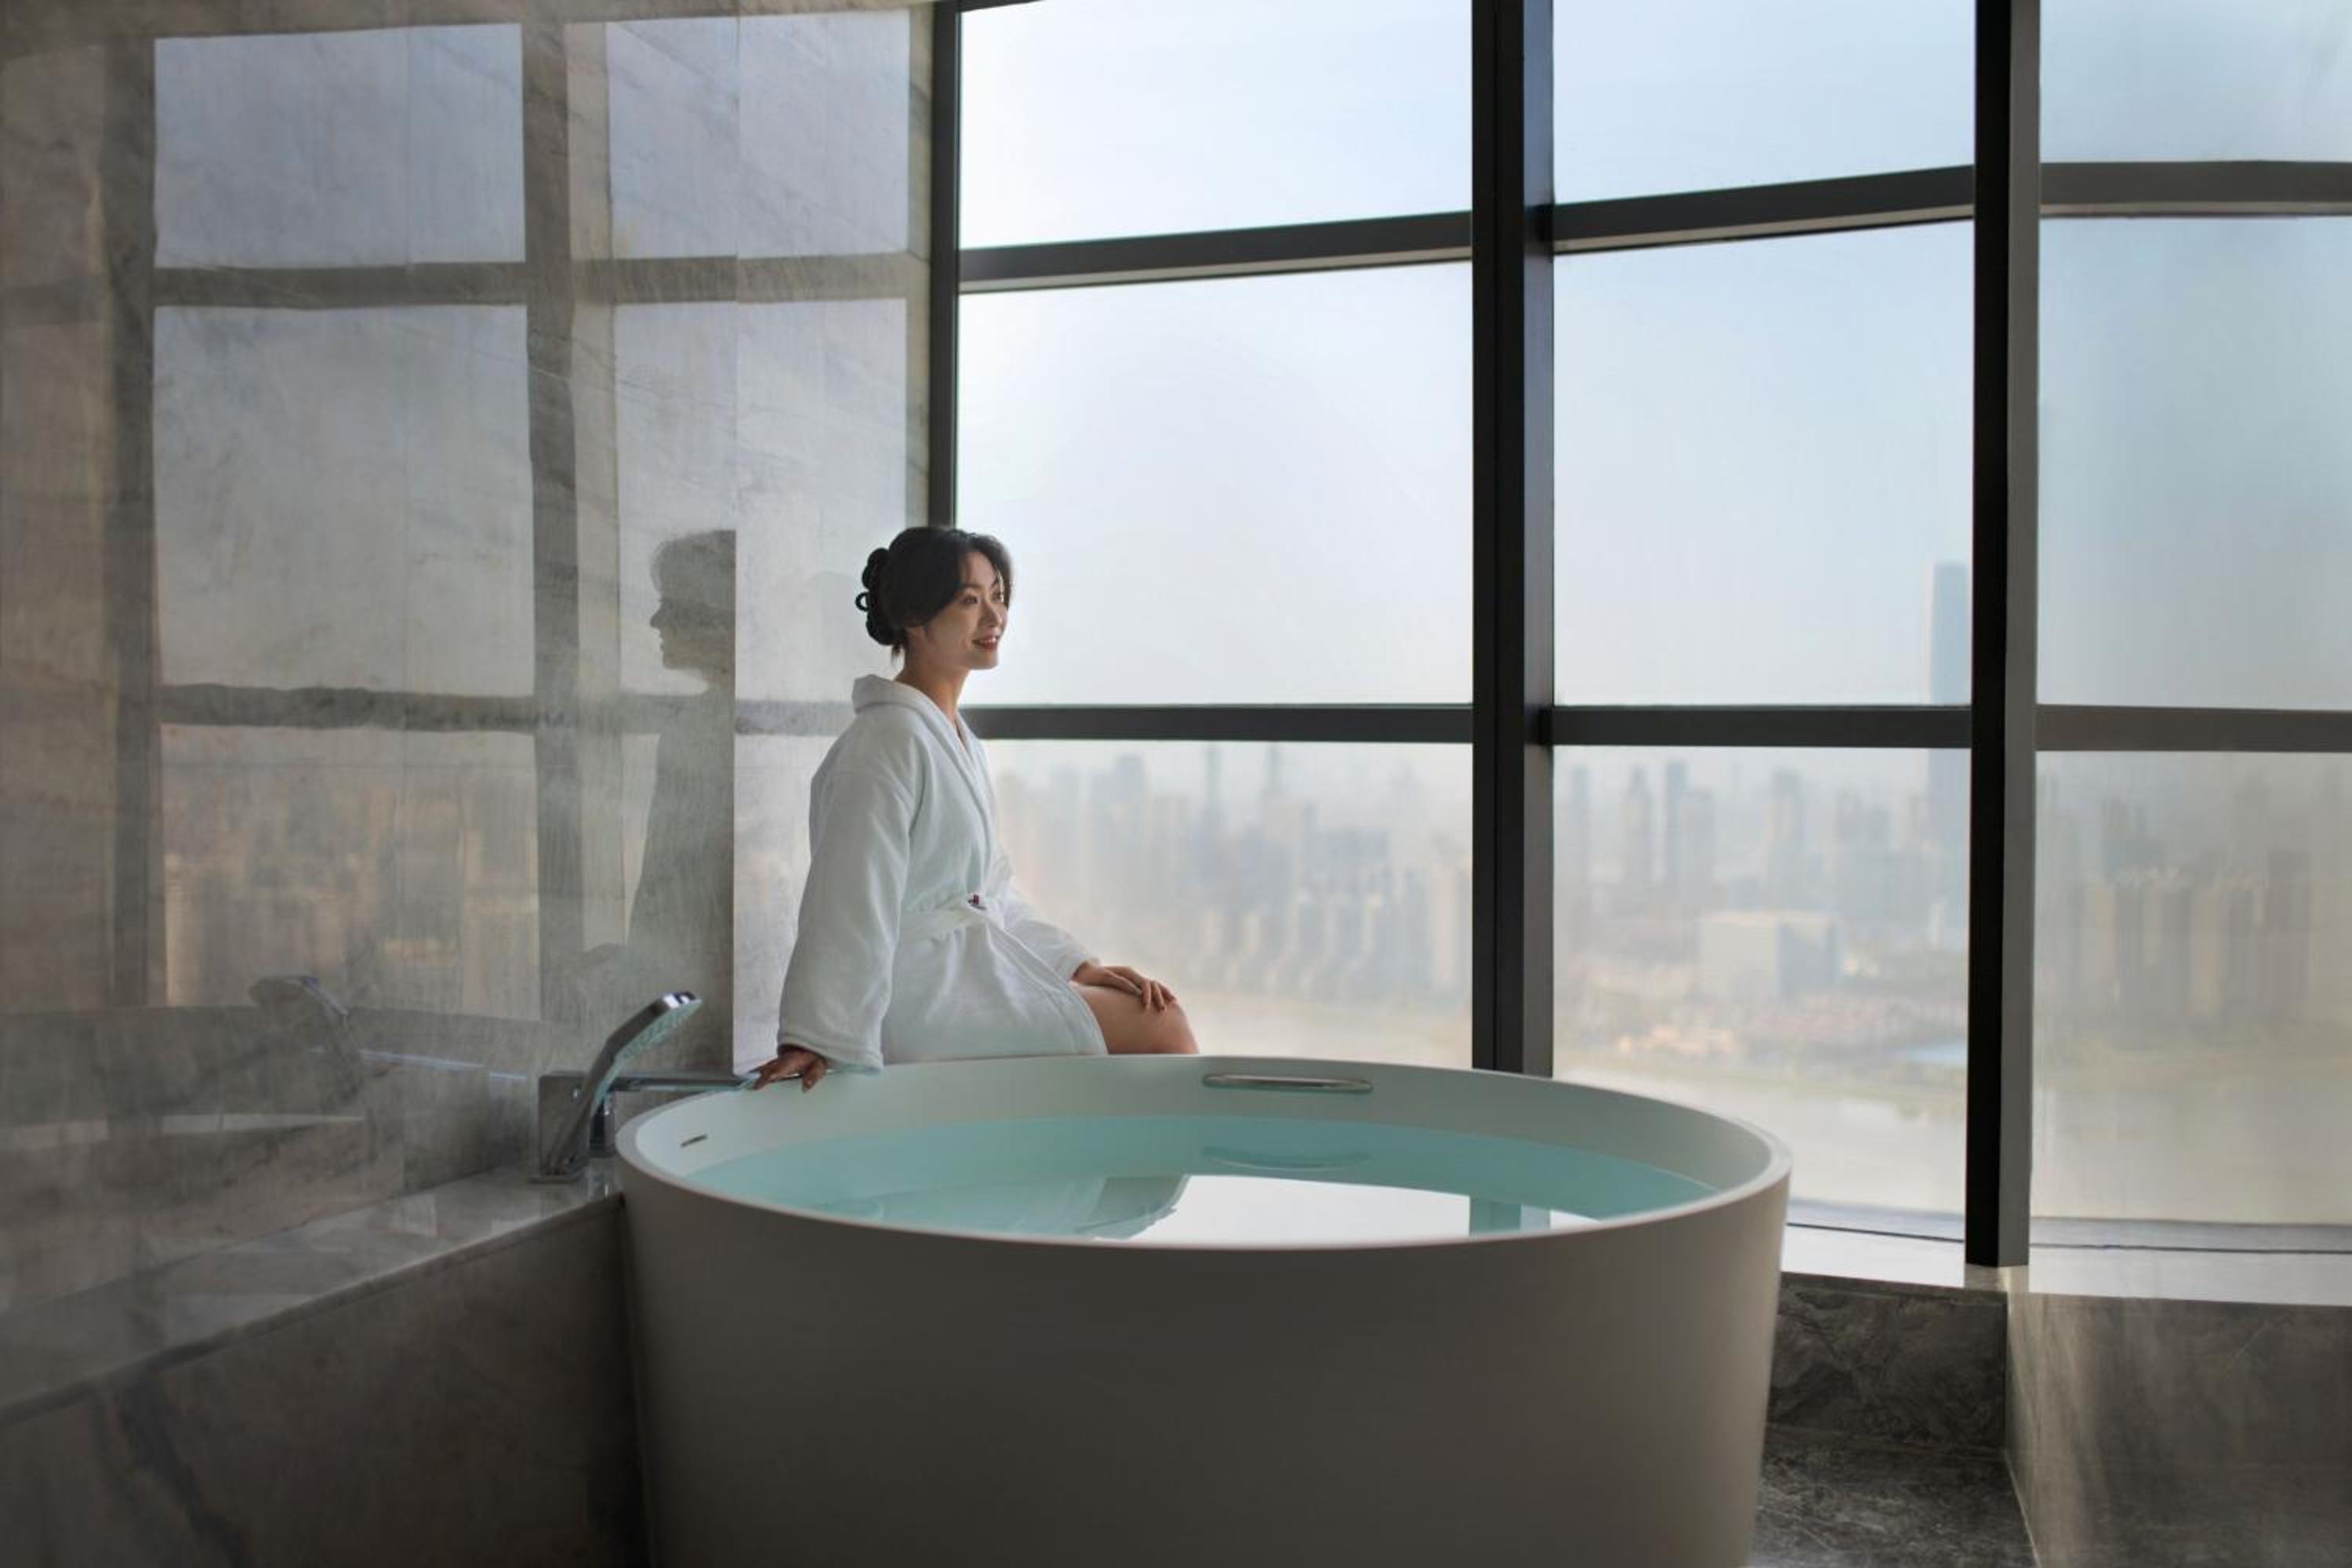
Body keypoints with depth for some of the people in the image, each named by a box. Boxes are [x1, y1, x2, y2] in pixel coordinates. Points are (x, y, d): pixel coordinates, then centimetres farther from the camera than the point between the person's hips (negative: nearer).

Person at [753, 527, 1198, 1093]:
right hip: (922, 996, -10)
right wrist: (818, 1041, -26)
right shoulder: (891, 739, -16)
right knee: (1161, 1030, -11)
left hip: (972, 968, 10)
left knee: (1161, 1010, 8)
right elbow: (854, 900, -22)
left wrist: (1079, 966, 9)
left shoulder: (960, 742, 15)